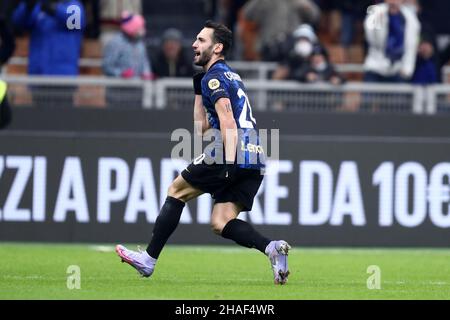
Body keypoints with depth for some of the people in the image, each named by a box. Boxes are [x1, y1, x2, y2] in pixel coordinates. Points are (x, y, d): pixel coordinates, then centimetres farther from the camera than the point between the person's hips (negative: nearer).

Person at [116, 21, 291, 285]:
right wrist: (198, 91, 29)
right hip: (255, 161, 8)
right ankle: (271, 248, -18)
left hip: (233, 156, -8)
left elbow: (227, 120, -19)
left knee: (177, 190, 8)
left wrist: (229, 163, -28)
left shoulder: (214, 77, -3)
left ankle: (149, 259, 12)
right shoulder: (231, 76, 26)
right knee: (220, 223, 5)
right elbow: (203, 126, 30)